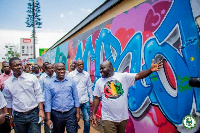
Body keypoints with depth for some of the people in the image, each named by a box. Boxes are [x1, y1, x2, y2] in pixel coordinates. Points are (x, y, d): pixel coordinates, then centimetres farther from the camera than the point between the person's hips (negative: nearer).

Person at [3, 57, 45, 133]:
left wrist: (41, 110, -11)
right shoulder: (7, 83, 2)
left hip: (34, 113, -2)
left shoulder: (32, 77, -4)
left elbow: (39, 95, -4)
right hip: (18, 116, 2)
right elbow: (9, 101, 11)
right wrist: (10, 116, 12)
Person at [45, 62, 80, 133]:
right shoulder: (49, 84, -2)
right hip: (56, 114, 1)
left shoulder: (71, 81, -1)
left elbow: (76, 98, 3)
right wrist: (48, 119, -5)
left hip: (70, 113, -1)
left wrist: (77, 113, 0)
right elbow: (48, 102, -2)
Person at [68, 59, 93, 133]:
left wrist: (91, 99, 9)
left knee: (87, 120, 4)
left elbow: (89, 87, 11)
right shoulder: (71, 74, -2)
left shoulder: (87, 74, 6)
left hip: (85, 101, 2)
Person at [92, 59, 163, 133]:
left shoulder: (123, 76, -5)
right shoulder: (99, 82, 1)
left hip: (123, 117, 1)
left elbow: (138, 76, -15)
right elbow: (97, 98, 7)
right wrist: (93, 114, 6)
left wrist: (150, 70, -31)